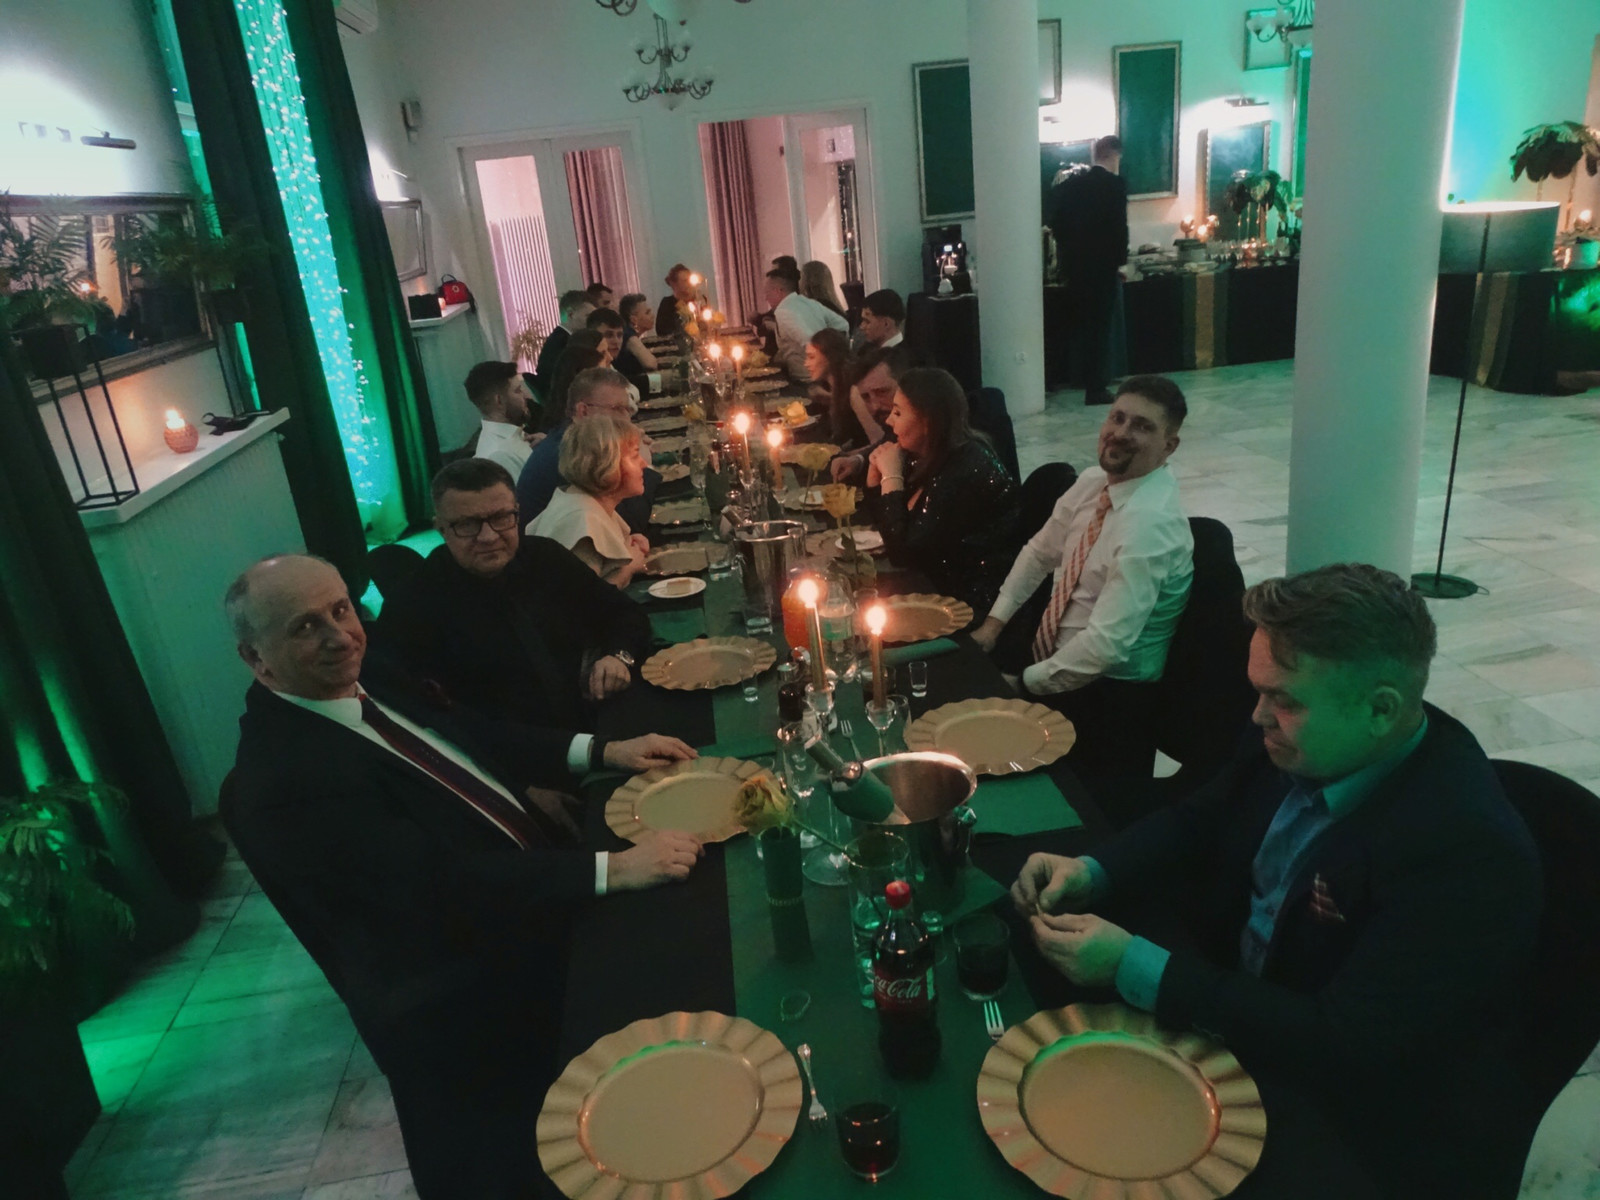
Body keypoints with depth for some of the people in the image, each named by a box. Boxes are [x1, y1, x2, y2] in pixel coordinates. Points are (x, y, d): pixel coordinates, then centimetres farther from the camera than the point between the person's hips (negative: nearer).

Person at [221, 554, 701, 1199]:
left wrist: (601, 751, -4)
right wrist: (611, 868, -33)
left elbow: (473, 735, 7)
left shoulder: (363, 677, -5)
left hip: (541, 927, 8)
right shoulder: (278, 782, -29)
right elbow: (441, 881, -33)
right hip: (465, 1020, -8)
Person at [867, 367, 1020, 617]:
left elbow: (902, 552, -22)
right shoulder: (931, 457, 2)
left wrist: (891, 477, -16)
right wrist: (878, 478, -4)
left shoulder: (964, 472, -24)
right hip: (942, 584, 8)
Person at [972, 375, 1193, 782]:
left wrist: (1024, 684, -20)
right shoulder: (1093, 481, -2)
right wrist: (993, 622, 3)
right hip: (1047, 648, 7)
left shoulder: (1150, 524, -27)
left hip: (1103, 689, -7)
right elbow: (1040, 550, 11)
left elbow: (1107, 645, -30)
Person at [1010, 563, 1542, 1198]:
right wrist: (1091, 872, -13)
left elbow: (1344, 1049, -29)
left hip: (1367, 1131, -6)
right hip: (1240, 1003, 6)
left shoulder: (1470, 851, -29)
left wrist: (1135, 969, -30)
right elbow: (1196, 821, 6)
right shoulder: (1296, 741, -10)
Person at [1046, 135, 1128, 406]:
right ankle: (1096, 389, 1)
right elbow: (1119, 227, -12)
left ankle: (1087, 378, 26)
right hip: (1101, 265, -6)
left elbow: (1054, 220, 6)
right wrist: (1121, 260, -1)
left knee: (1081, 322, 16)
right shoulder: (1115, 184, -9)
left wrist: (1065, 249, 16)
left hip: (1072, 263, 6)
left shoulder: (1069, 181, 6)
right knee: (1099, 326, 0)